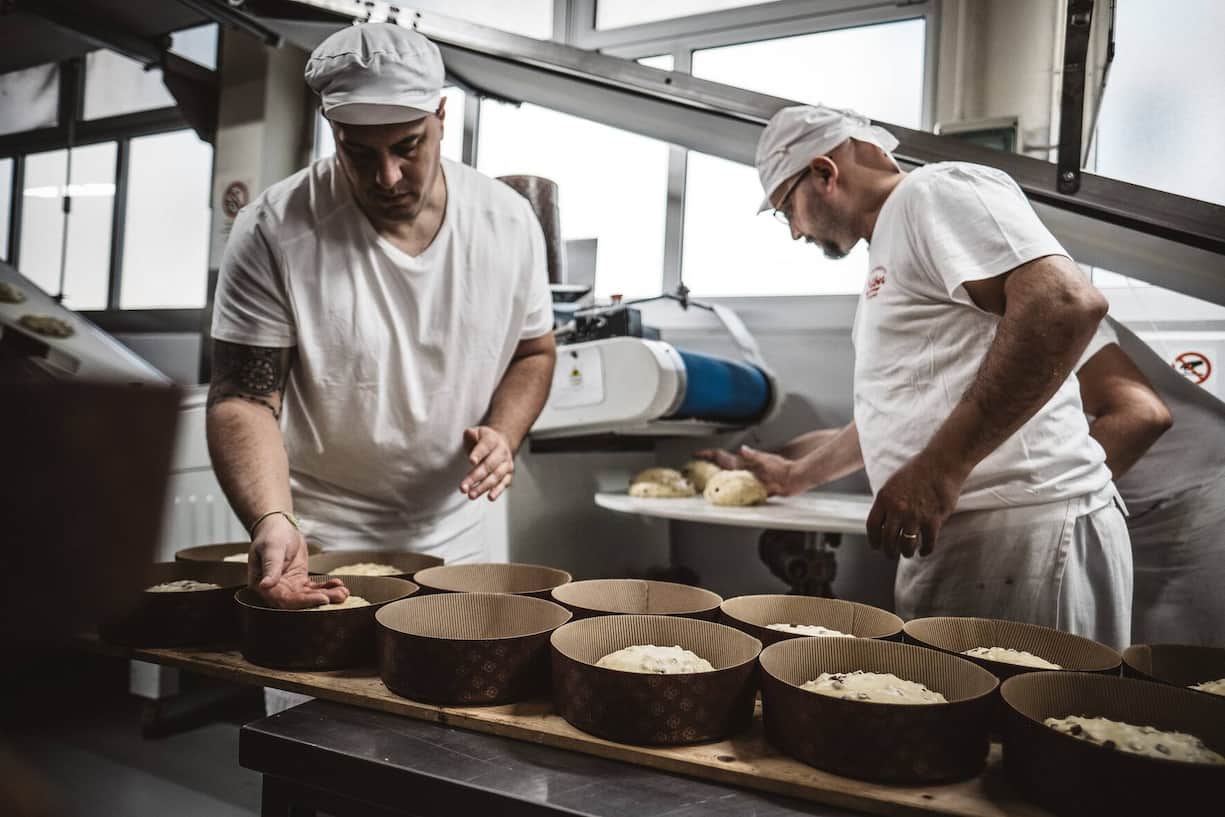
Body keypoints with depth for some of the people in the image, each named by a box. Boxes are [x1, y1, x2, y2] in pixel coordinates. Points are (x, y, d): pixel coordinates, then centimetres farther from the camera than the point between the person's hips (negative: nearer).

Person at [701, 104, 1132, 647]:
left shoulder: (935, 190, -5)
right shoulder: (893, 243, 24)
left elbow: (1066, 303, -23)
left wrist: (939, 469, -25)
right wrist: (793, 474, 38)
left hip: (1022, 527, -10)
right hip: (950, 537, 10)